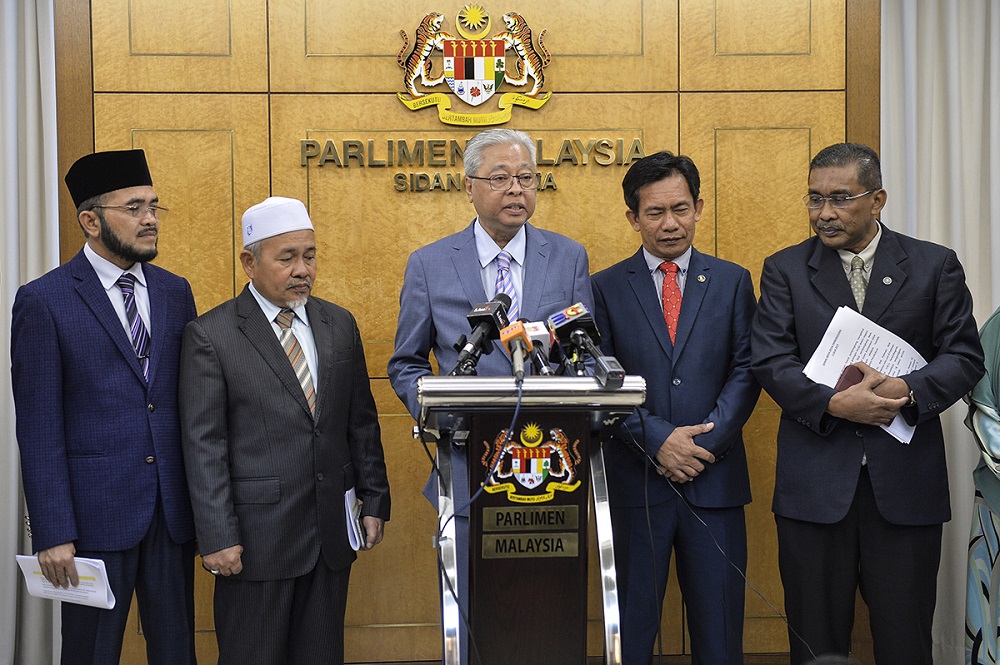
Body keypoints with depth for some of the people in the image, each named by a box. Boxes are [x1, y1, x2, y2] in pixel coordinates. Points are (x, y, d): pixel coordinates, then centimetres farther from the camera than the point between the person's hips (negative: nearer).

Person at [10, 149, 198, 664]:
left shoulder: (174, 292, 9)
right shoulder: (44, 301, -6)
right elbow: (38, 428, -8)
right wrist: (54, 533, -12)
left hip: (174, 508, 4)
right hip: (96, 510, -4)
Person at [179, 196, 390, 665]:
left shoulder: (339, 325, 9)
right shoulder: (210, 336, -6)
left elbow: (362, 422, 14)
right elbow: (203, 446, -9)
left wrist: (374, 502, 10)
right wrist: (217, 538, -13)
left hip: (331, 534, 4)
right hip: (256, 537, -4)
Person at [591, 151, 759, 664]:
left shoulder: (733, 282, 9)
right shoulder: (606, 288, 6)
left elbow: (746, 372, 2)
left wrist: (705, 442, -11)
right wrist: (658, 439, -13)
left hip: (715, 478, 1)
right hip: (635, 481, -1)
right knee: (631, 623, 5)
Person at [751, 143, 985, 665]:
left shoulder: (935, 266, 6)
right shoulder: (785, 269, 5)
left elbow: (964, 357, 2)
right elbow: (770, 361, -3)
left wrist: (909, 389, -17)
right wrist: (835, 403, -19)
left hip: (906, 481, 0)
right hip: (815, 482, 0)